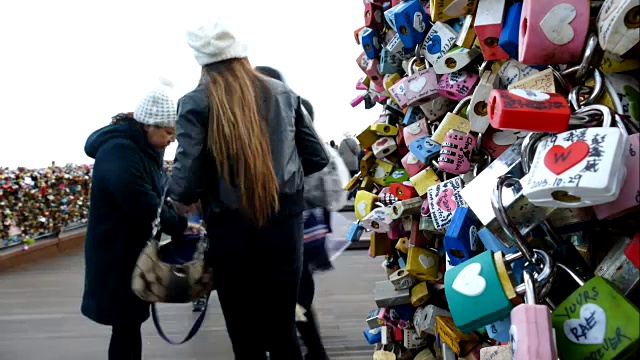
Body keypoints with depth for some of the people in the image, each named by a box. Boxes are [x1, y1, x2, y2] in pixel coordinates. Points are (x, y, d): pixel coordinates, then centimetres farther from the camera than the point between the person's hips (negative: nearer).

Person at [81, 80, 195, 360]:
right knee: (126, 325, 0)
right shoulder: (119, 152, -23)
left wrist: (177, 216, -6)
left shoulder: (145, 148, 9)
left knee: (132, 321, 17)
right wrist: (181, 225, -17)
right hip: (116, 255, -9)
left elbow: (157, 195, 12)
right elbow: (145, 206, -28)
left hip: (134, 249, 9)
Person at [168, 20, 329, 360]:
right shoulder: (283, 93, 6)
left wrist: (181, 198, 9)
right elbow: (317, 157, 9)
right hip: (284, 224, 3)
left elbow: (186, 178, -13)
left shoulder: (196, 102, -5)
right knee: (283, 331, 15)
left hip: (231, 230, -3)